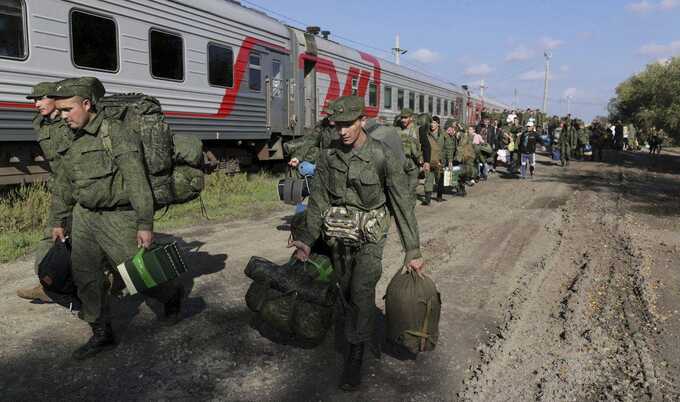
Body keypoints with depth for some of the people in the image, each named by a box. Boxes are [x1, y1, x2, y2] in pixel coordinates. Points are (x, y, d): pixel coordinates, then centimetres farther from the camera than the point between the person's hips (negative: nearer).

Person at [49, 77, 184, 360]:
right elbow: (63, 186, 20)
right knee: (84, 275, 6)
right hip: (85, 216, 7)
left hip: (118, 217, -7)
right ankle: (102, 334, 20)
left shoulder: (117, 133, -15)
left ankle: (171, 296, 32)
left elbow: (137, 182, -19)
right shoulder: (71, 141, 9)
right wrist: (58, 221, 23)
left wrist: (145, 224, -21)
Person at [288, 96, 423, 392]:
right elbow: (318, 199, -4)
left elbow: (403, 204, -14)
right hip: (339, 234, 4)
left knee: (361, 290, -12)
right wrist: (307, 238, -16)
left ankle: (356, 356, 3)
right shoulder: (329, 156, -6)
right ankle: (354, 332, 39)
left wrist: (412, 251, -14)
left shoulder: (383, 157, -18)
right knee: (346, 291, 14)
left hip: (370, 235, -4)